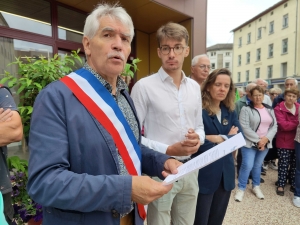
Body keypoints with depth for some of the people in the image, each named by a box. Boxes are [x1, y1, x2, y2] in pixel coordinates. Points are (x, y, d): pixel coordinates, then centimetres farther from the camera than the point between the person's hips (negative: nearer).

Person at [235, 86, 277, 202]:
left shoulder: (270, 110, 9)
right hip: (250, 143, -4)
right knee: (247, 166, -7)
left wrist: (266, 139, -10)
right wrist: (258, 140, -16)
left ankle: (256, 186, 34)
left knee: (258, 165, 15)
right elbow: (245, 127, -15)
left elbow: (274, 126, 5)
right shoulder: (246, 109, -9)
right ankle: (241, 189, 10)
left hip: (265, 143, 5)